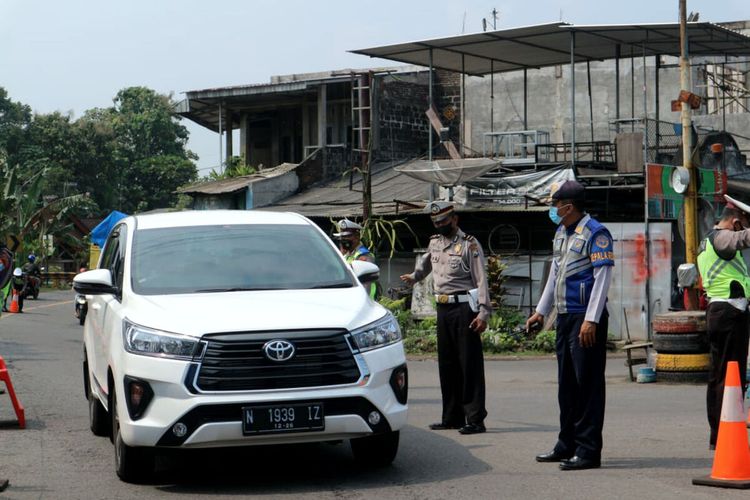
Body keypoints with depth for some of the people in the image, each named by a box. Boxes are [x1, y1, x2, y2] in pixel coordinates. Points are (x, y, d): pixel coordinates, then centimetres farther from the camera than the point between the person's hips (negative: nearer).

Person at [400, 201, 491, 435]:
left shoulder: (469, 244, -7)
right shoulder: (434, 242, 13)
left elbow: (481, 280, -12)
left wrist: (483, 312, -18)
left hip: (464, 307, -7)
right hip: (443, 308, 7)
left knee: (469, 363, -7)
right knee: (447, 364, 11)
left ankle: (475, 419, -8)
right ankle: (452, 417, 19)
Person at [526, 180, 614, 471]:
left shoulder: (595, 233, -11)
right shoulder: (560, 233, 16)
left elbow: (602, 277, -15)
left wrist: (591, 320, -20)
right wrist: (541, 311, 24)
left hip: (586, 318, -9)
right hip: (564, 316, 9)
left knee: (587, 384, -5)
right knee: (567, 384, 14)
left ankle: (588, 450, -2)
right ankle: (568, 445, 24)